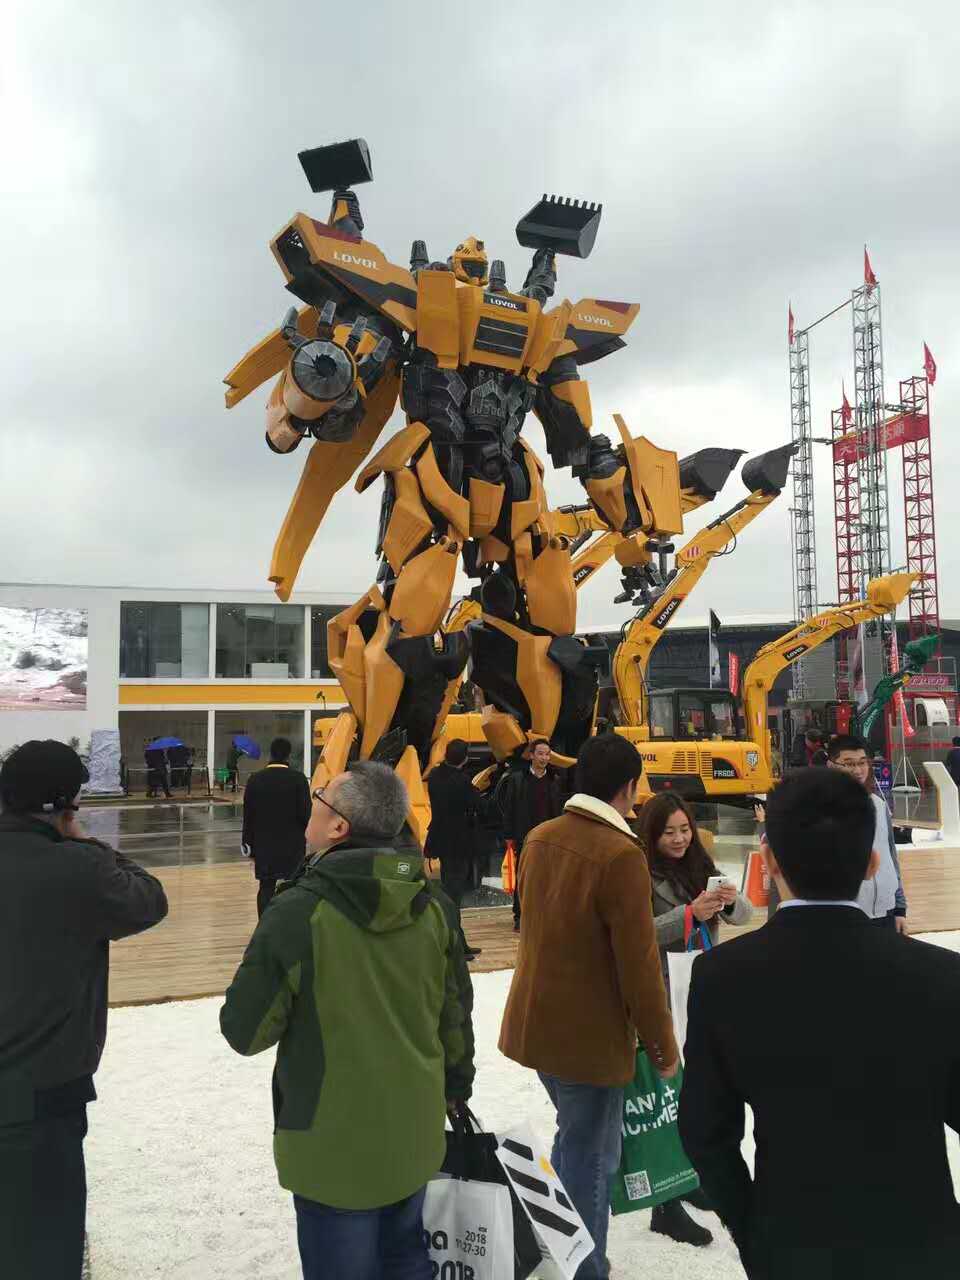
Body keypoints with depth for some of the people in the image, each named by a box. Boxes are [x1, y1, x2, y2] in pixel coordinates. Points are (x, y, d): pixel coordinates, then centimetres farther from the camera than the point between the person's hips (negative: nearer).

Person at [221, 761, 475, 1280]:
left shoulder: (297, 912, -24)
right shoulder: (434, 905, -8)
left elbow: (246, 1032, -15)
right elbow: (455, 1017, 3)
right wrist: (455, 1090, 19)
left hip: (335, 1146, -5)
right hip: (414, 1137, 5)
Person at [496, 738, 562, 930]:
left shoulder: (553, 781, 7)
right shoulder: (517, 779, -2)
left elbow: (557, 811, 9)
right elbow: (508, 807, -2)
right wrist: (509, 835, -6)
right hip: (524, 836, -2)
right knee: (522, 877, 2)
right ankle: (519, 916, 10)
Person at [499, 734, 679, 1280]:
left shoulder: (540, 837, 1)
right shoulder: (621, 854, -23)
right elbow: (639, 963, -20)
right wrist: (664, 1043, -8)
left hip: (536, 1021, 8)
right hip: (590, 1034, -8)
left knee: (573, 1139, 26)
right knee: (592, 1158, 10)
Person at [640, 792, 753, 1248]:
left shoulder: (702, 866, 5)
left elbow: (745, 915, 3)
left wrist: (731, 901, -20)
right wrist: (689, 914, -31)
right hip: (664, 1000, -6)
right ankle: (666, 1207, 9)